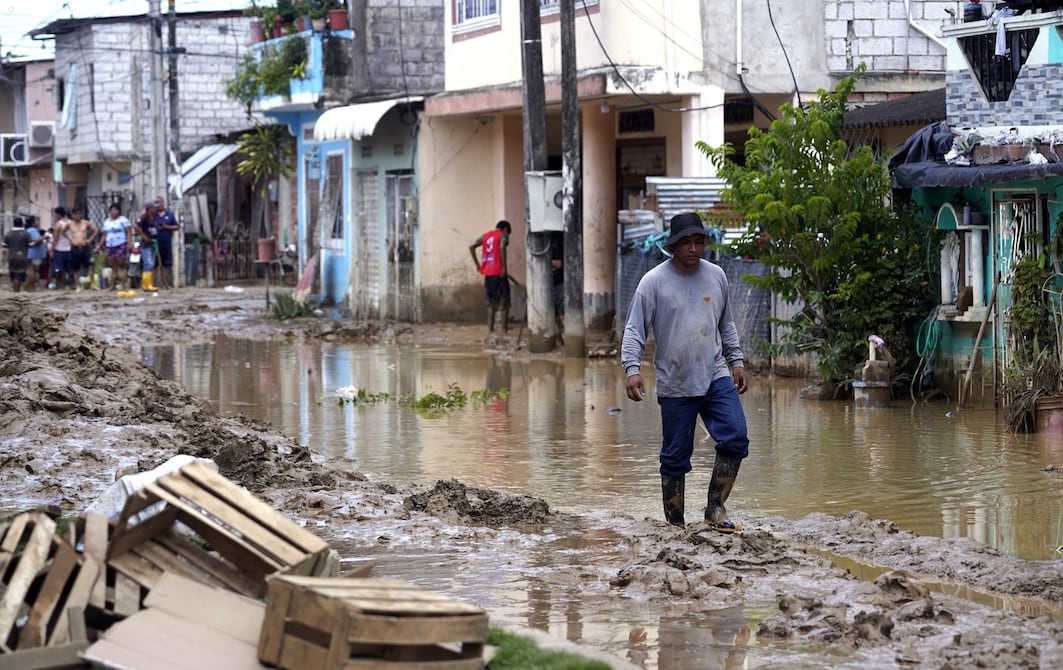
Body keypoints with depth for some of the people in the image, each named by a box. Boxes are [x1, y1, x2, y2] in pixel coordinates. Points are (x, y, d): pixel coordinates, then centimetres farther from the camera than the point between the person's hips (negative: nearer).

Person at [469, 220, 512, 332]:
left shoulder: (486, 235, 17)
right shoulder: (503, 234, 0)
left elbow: (471, 247, 14)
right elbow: (502, 247, -20)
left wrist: (477, 263, 15)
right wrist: (504, 267, -18)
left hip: (487, 272, 5)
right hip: (498, 271, -5)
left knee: (491, 301, 13)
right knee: (504, 301, 3)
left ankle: (490, 327, 8)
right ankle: (504, 327, 2)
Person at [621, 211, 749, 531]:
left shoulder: (716, 276, 9)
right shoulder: (654, 281, -4)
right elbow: (635, 329, -6)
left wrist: (736, 361, 15)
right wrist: (633, 369, -18)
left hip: (716, 377, 3)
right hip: (675, 385, -3)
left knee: (735, 439, -13)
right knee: (675, 457, 3)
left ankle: (716, 508, 0)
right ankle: (675, 524, 13)